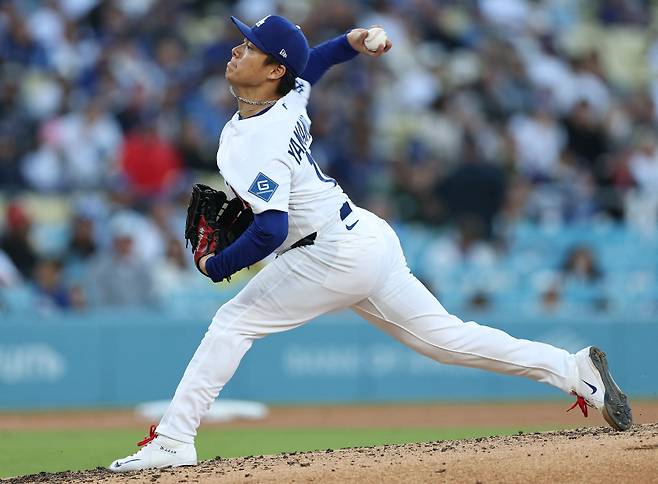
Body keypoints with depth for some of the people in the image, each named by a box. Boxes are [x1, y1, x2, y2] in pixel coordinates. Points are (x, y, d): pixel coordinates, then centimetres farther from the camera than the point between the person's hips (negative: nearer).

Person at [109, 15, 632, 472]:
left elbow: (271, 230, -30)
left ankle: (172, 441, -5)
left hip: (333, 256, -10)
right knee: (446, 337, 12)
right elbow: (307, 66, 30)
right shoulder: (290, 95, 4)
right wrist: (350, 43, 15)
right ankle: (574, 368, 11)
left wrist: (217, 265, -17)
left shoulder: (256, 145, -22)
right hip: (369, 238, 10)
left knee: (232, 324, -4)